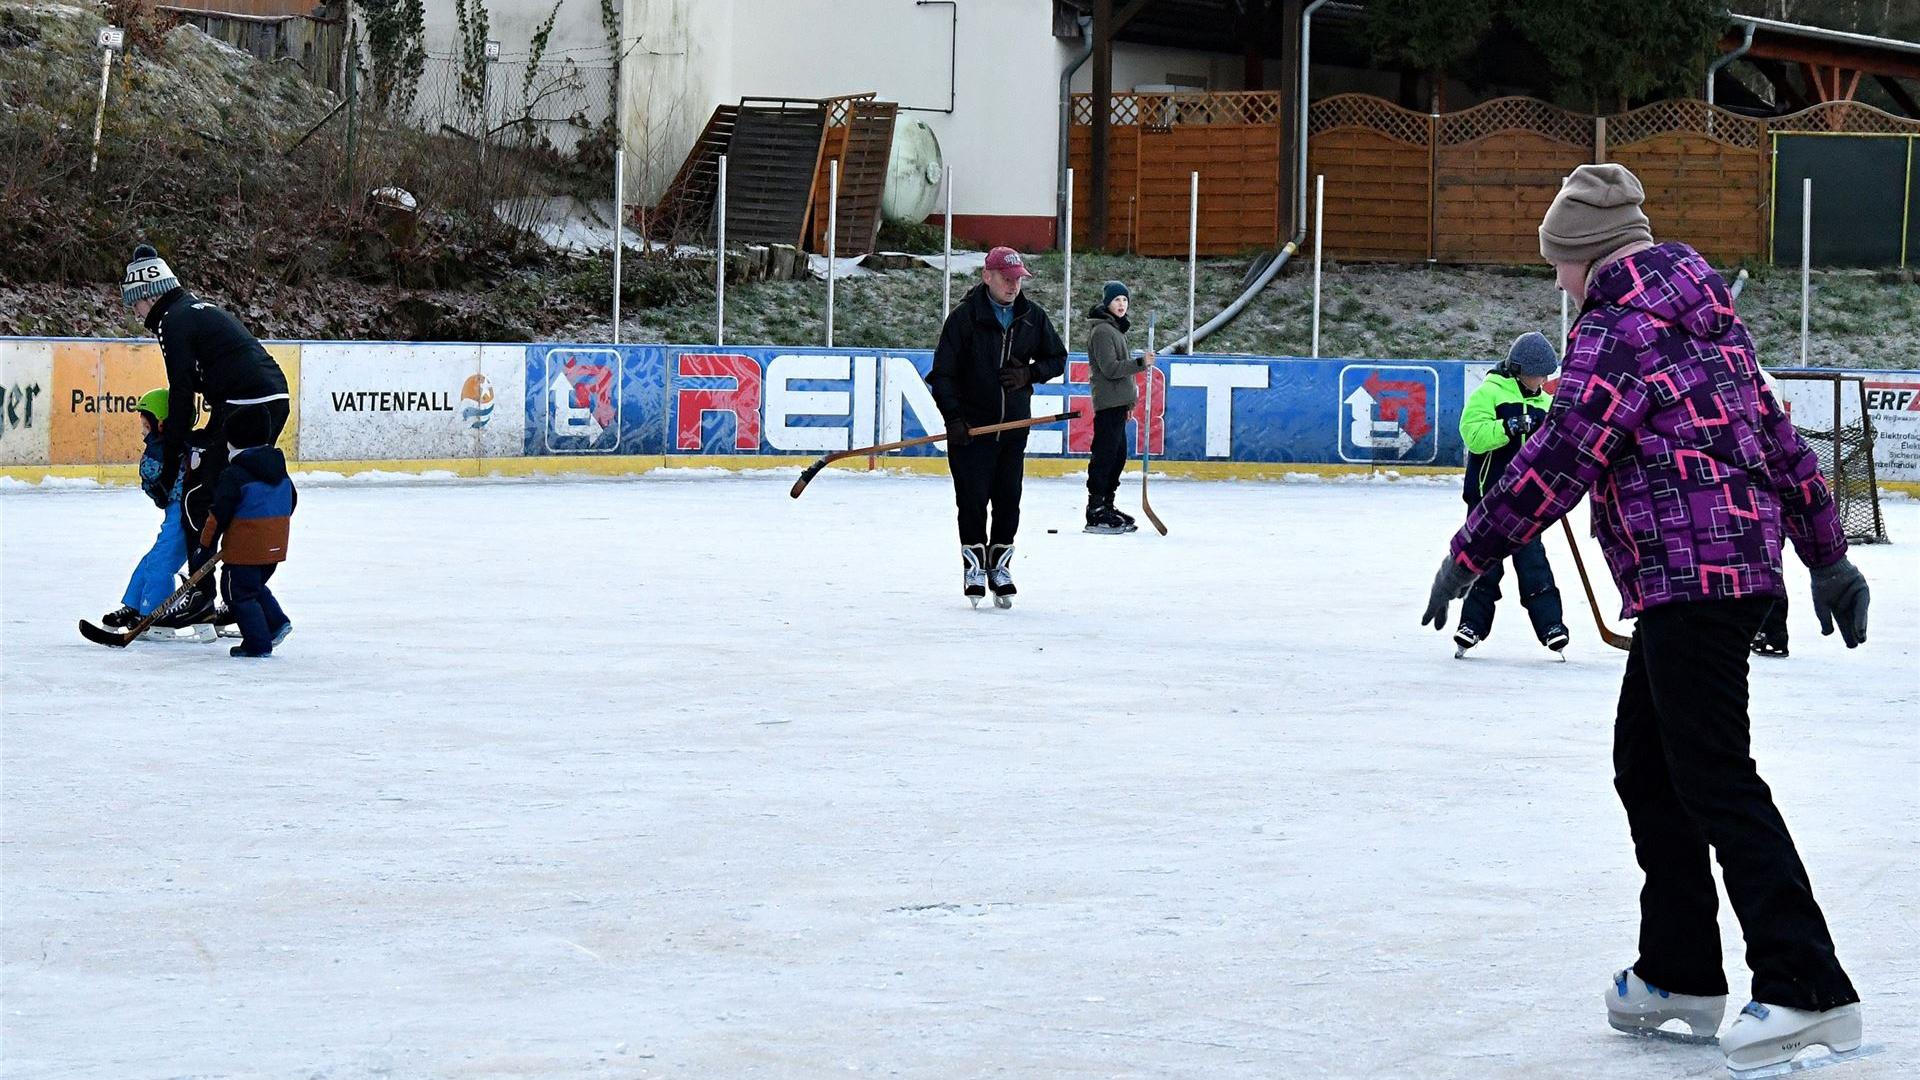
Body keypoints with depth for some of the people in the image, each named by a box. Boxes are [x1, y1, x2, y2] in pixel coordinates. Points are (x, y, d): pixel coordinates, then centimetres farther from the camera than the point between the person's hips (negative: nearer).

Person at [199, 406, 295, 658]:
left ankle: (258, 643, 3)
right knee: (255, 586, 26)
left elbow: (219, 513, -15)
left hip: (244, 547, -8)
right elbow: (291, 503, 18)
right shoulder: (280, 471, 8)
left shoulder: (233, 476, -15)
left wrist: (206, 544, -4)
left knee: (240, 592, 4)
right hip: (275, 546, 8)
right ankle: (276, 621, 14)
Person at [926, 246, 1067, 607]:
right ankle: (974, 567, 11)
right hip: (970, 426, -3)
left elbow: (1056, 358, 14)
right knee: (972, 499, -2)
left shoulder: (1032, 317, 3)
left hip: (1014, 425, 3)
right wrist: (953, 418, -16)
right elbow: (942, 372, -8)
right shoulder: (965, 317, -9)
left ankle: (1000, 567, 16)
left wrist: (1029, 374, -7)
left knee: (1008, 500, 4)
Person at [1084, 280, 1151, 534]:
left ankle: (1106, 506, 20)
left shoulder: (1116, 329, 20)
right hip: (1108, 402, -10)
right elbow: (1110, 368, -19)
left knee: (1118, 456, 13)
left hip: (1118, 403, 10)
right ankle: (1095, 513, -12)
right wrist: (1140, 363, -23)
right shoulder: (1102, 331, -12)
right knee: (1105, 455, -11)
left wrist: (1129, 402, 24)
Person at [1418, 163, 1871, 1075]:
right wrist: (1827, 555, 26)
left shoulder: (1618, 327, -11)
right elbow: (1777, 435, 21)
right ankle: (1681, 975, 22)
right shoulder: (1706, 315, 18)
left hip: (1690, 578, -10)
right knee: (1646, 764, 16)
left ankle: (1807, 991, -15)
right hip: (1740, 562, 10)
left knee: (1715, 778, -11)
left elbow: (1557, 461, -16)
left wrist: (1470, 554, -8)